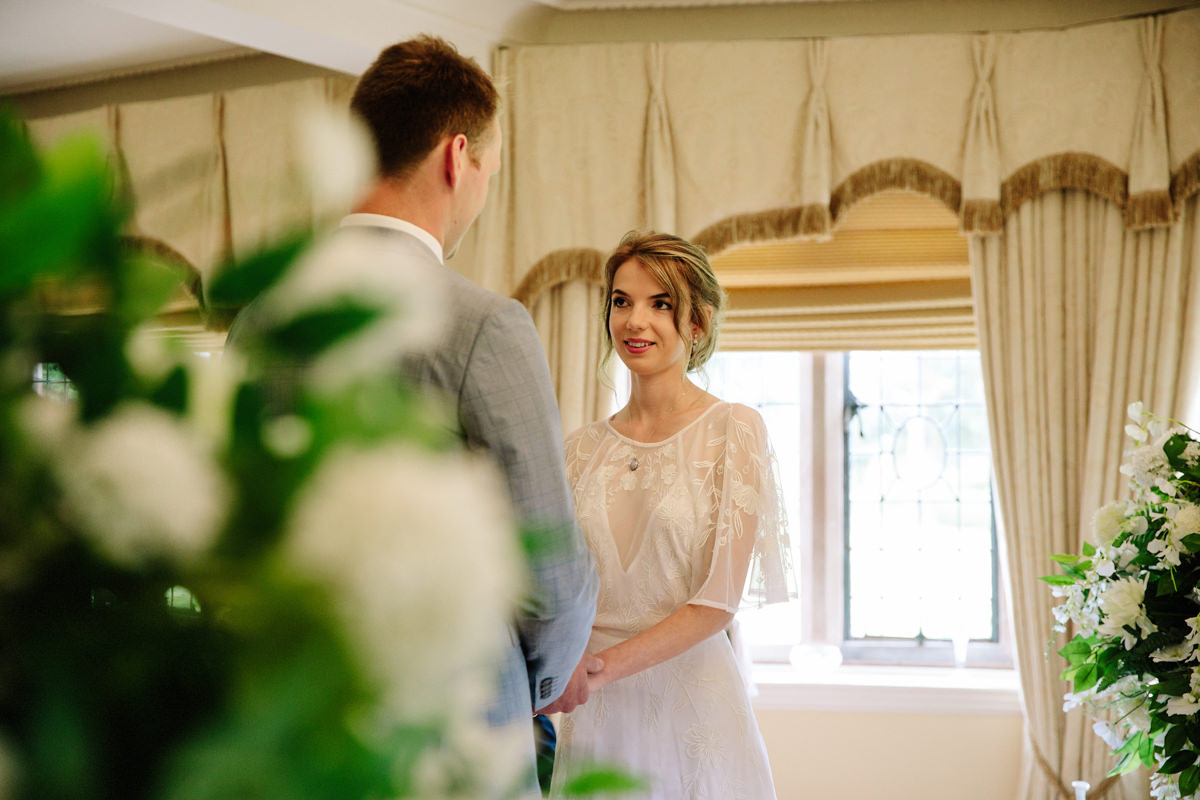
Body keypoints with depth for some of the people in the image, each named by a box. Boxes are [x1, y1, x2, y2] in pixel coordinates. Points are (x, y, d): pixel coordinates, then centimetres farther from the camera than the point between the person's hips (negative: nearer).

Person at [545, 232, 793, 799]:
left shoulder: (732, 429, -5)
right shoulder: (582, 448, 7)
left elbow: (719, 600, -12)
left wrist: (596, 669, -19)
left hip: (691, 705, -3)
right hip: (595, 719, 4)